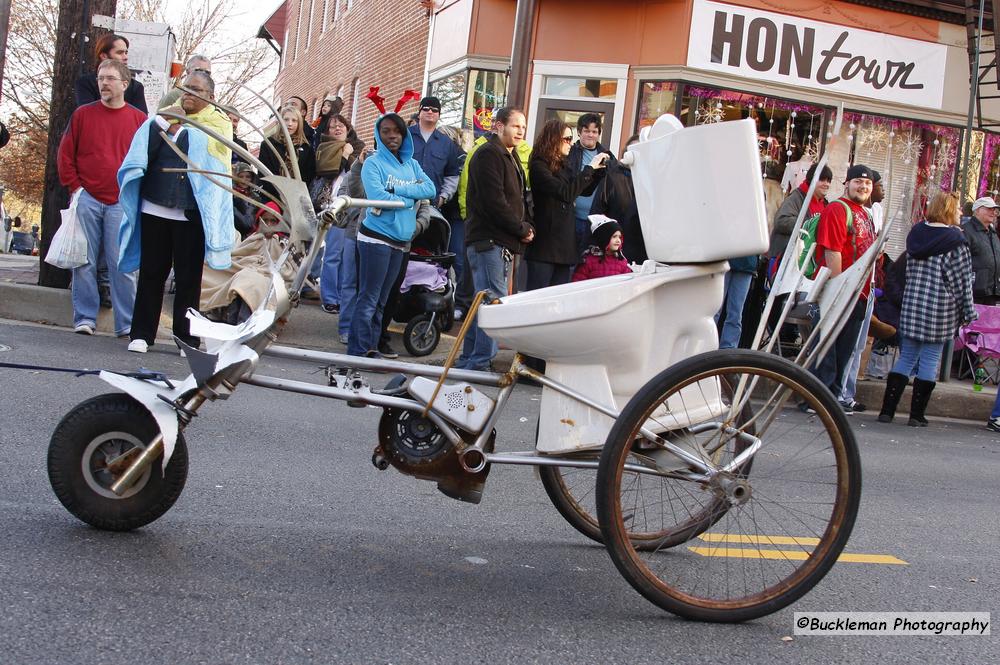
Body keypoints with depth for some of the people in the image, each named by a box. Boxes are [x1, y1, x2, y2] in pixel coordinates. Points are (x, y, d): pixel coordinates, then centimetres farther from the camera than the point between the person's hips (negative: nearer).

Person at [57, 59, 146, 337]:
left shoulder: (139, 119, 7)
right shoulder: (83, 114, 9)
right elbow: (66, 153, 9)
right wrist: (74, 187, 1)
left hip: (121, 203, -1)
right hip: (87, 200, 1)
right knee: (84, 263, 2)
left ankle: (127, 323, 0)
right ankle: (84, 318, 8)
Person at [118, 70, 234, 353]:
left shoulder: (218, 123, 9)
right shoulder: (166, 115, 15)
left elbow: (205, 149, -12)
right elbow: (143, 151, 2)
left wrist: (177, 129, -9)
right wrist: (161, 123, -10)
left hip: (192, 211, -2)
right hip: (155, 206, 2)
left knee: (188, 277, 2)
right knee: (151, 272, 5)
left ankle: (186, 337, 9)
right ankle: (142, 333, 12)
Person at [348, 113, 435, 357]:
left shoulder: (411, 165, 13)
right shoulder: (373, 163, -4)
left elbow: (431, 190, -2)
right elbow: (377, 197, -19)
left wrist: (397, 189, -13)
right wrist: (410, 199, -7)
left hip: (400, 241, 6)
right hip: (376, 237, -6)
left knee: (381, 300, 10)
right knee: (368, 298, -7)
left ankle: (371, 348, 16)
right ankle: (357, 352, -5)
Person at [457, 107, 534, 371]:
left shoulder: (511, 157, 23)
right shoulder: (489, 154, -9)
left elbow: (518, 199, 23)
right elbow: (494, 201, -18)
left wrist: (527, 227, 4)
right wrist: (523, 229, -10)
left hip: (505, 242, 10)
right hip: (489, 240, -10)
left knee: (486, 300, 12)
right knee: (494, 301, -12)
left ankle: (469, 360, 18)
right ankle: (480, 362, -9)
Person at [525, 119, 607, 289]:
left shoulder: (562, 167, 15)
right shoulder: (538, 166, -9)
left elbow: (586, 191, 25)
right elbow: (566, 194, -21)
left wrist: (600, 168, 10)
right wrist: (589, 167, -15)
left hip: (566, 245, 8)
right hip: (545, 246, -8)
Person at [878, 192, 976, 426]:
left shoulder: (915, 233, 8)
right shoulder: (956, 240, -8)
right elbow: (962, 280, -6)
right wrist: (968, 312, 0)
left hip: (912, 303, 5)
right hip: (940, 308, -5)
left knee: (906, 358, 10)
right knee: (930, 361, 2)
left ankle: (887, 410, 6)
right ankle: (917, 415, 5)